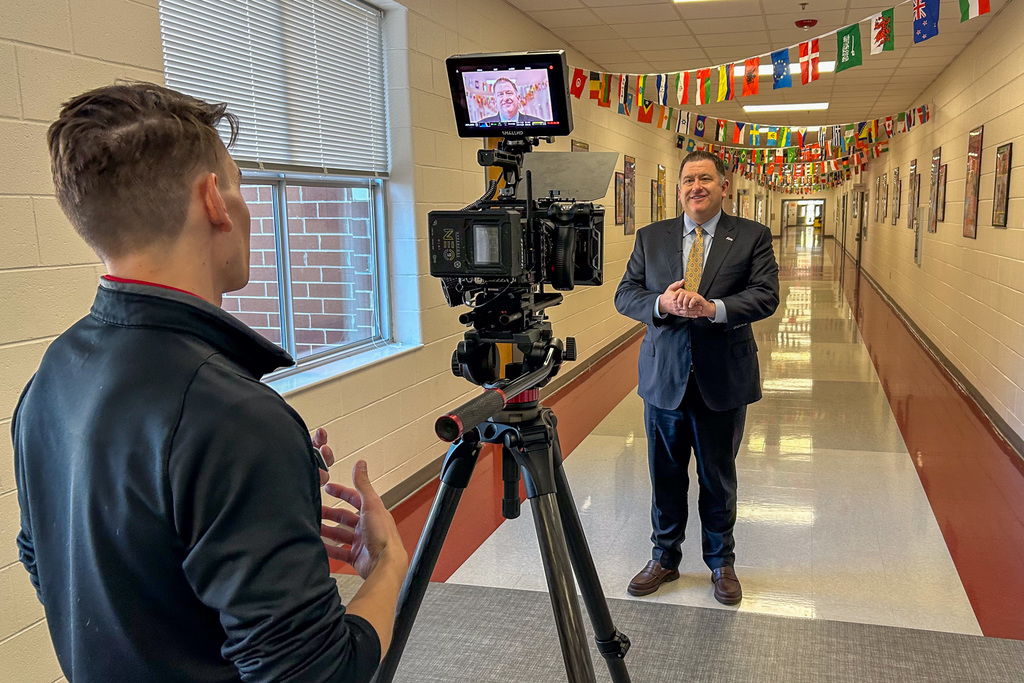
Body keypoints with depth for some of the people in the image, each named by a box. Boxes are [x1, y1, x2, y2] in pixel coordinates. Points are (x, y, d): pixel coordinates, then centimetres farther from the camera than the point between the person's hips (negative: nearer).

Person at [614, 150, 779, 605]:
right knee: (665, 477, 14)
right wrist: (662, 303, -19)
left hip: (723, 380, -1)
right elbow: (624, 295, 1)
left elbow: (766, 296, -10)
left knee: (719, 480, 13)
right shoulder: (650, 238, 6)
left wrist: (712, 307, -26)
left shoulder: (752, 236, 0)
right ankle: (664, 558, 33)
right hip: (663, 378, 2)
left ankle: (721, 563, 34)